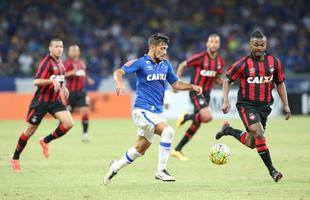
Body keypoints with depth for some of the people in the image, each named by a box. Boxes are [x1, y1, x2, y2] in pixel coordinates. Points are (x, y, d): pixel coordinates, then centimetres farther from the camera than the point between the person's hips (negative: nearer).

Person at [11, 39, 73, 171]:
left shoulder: (60, 63, 9)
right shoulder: (47, 61, -14)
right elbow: (36, 81, -23)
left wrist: (63, 88, 8)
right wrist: (52, 81, -35)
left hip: (55, 101, 6)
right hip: (41, 101, -6)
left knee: (69, 123, -14)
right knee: (30, 130, 1)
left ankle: (45, 141, 9)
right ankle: (15, 158, 18)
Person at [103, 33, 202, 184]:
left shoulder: (165, 65, 11)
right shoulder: (141, 63, -8)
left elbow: (176, 84, 18)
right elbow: (119, 72, -16)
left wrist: (192, 86, 1)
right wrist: (120, 83, -37)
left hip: (156, 112, 8)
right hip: (142, 110, -8)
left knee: (140, 149, 14)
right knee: (168, 131, -25)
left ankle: (116, 166, 33)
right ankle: (160, 170, -18)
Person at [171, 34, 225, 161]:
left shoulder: (220, 61, 5)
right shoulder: (200, 57, -12)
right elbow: (183, 65, 0)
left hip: (206, 93, 7)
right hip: (196, 92, -7)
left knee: (196, 124, 6)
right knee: (207, 117, -26)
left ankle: (177, 150, 17)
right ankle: (186, 117, 5)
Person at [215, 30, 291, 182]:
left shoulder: (274, 62, 0)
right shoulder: (243, 64, -10)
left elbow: (280, 83, 12)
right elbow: (227, 81, 0)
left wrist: (286, 105, 7)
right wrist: (226, 101, -13)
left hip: (264, 106, 5)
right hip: (246, 105, -5)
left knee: (251, 144, 11)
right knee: (259, 133, -25)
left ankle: (228, 130, 38)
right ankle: (271, 170, -16)